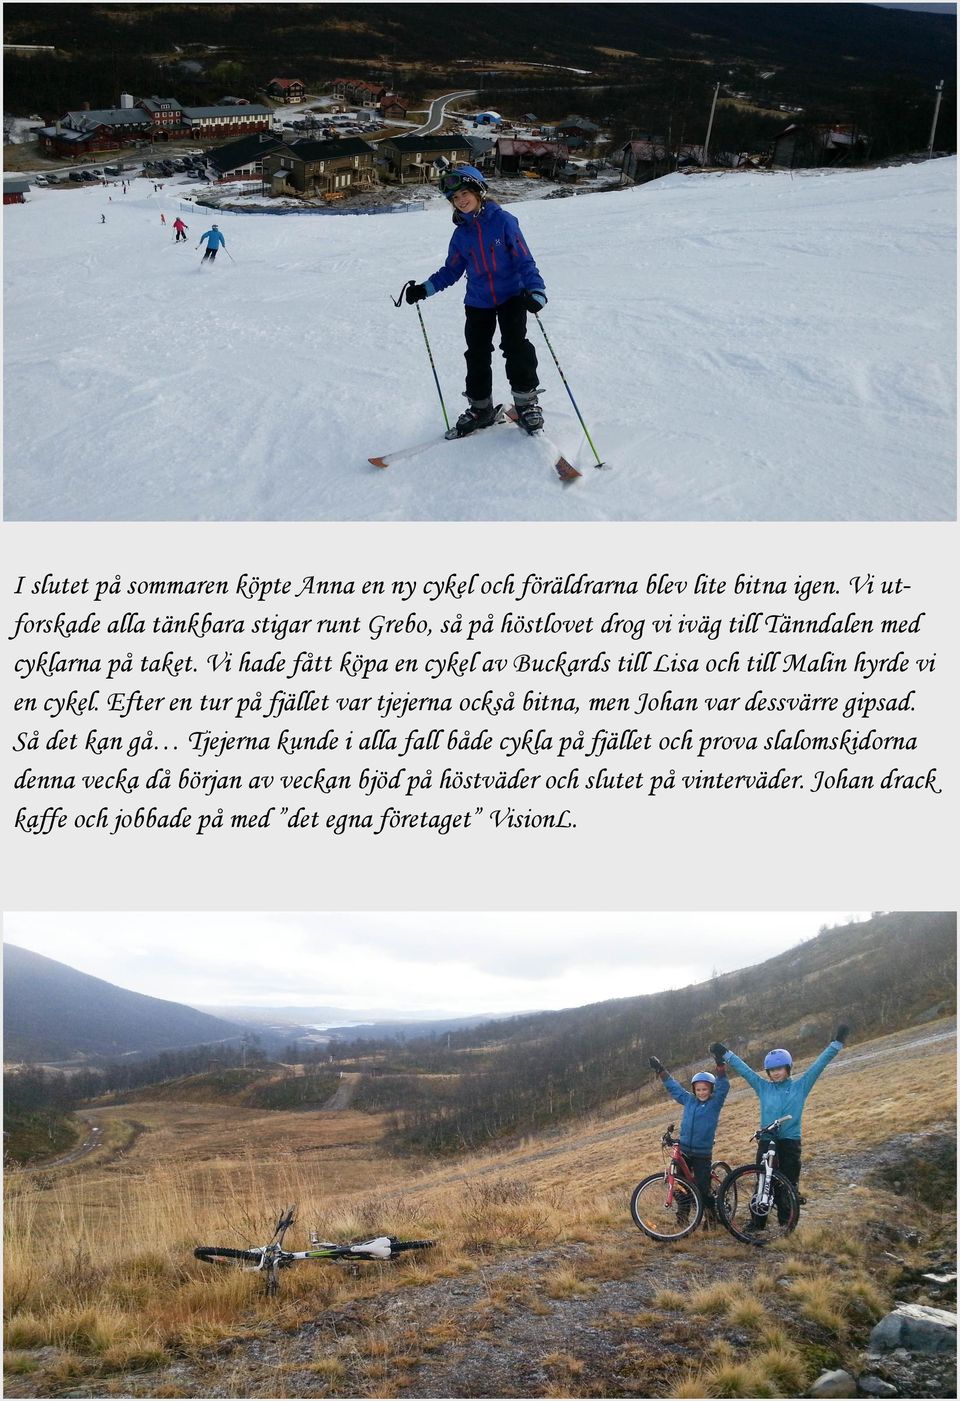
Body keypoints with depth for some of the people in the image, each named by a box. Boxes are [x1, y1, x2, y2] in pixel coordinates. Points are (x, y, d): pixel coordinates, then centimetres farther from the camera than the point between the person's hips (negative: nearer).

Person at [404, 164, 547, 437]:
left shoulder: (502, 221, -10)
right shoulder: (461, 233, 2)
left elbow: (524, 260, -12)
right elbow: (451, 271, 10)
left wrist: (535, 290, -24)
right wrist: (425, 289, 0)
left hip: (511, 296, -4)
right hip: (478, 302, 4)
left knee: (516, 346, -15)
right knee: (477, 355, 6)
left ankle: (526, 401, 0)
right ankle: (480, 408, 20)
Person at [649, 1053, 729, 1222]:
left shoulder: (715, 1103, -3)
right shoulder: (688, 1100, 7)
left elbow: (723, 1087, -16)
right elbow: (673, 1087, 15)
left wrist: (720, 1066, -29)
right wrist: (661, 1070, 14)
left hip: (702, 1153, -4)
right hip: (684, 1150, 4)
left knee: (703, 1188, -4)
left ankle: (712, 1217, 16)